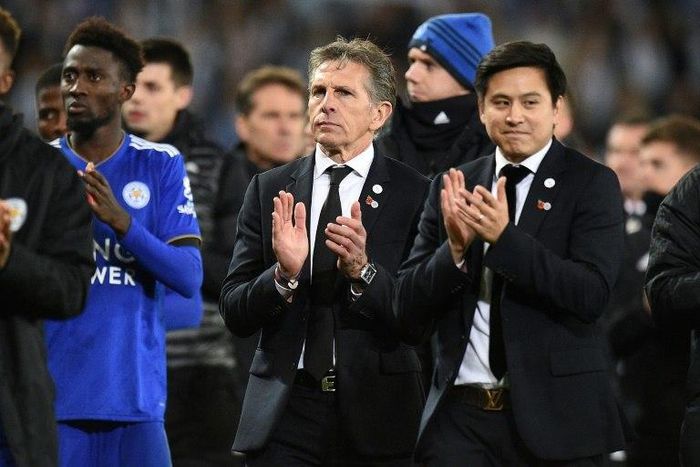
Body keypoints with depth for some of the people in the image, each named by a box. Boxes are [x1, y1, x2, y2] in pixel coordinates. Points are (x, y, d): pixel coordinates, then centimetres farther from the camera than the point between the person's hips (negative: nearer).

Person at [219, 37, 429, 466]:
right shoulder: (270, 190, 6)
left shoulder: (414, 195, -2)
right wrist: (284, 274, -17)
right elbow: (234, 314, 1)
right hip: (285, 413, 1)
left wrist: (363, 270, -22)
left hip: (376, 414, -1)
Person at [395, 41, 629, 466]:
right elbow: (410, 314, 5)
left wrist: (505, 237, -22)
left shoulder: (591, 183, -1)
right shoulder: (453, 188, 8)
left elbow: (592, 294, -14)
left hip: (554, 418, -2)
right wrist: (455, 249, -13)